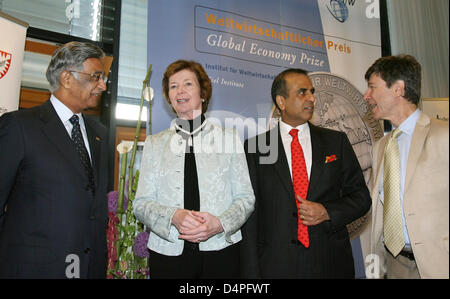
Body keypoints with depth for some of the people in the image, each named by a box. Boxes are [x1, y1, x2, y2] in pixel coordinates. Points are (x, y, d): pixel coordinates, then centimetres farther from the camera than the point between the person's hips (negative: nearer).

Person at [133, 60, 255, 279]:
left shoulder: (228, 137, 6)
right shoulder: (154, 143, 8)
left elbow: (246, 198, 4)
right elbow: (141, 203, 3)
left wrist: (220, 223, -15)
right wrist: (174, 217, -17)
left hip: (221, 251, 0)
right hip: (168, 253, 1)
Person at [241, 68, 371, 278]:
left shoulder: (336, 141, 5)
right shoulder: (254, 147, -1)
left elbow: (361, 197, 7)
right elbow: (250, 215, -3)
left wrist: (327, 212, -11)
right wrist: (252, 272, -7)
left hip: (331, 264, 2)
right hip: (277, 266, -2)